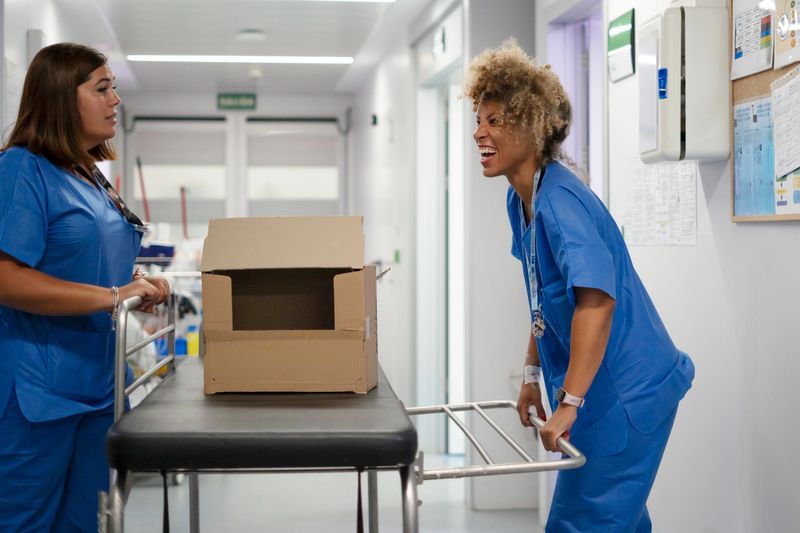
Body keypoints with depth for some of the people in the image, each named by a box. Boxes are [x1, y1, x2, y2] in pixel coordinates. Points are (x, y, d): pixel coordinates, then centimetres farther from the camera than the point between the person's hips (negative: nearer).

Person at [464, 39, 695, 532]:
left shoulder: (561, 201, -23)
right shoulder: (521, 200, 6)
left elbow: (596, 301, -34)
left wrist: (568, 404, -33)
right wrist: (534, 373, 18)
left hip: (627, 395, -9)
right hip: (607, 391, 9)